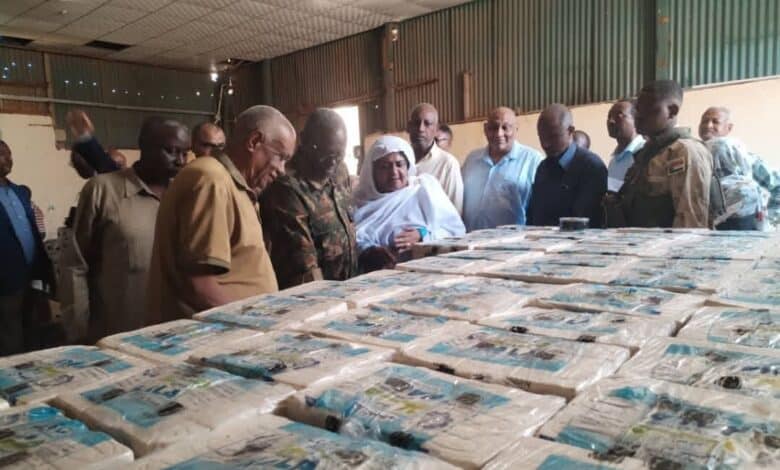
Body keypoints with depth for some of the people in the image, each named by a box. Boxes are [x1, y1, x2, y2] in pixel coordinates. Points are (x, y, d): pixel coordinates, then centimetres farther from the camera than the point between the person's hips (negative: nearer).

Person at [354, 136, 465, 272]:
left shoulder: (425, 188, 10)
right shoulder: (361, 200, 11)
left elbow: (456, 229, 4)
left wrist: (423, 235, -12)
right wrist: (368, 252, -20)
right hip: (375, 273, 1)